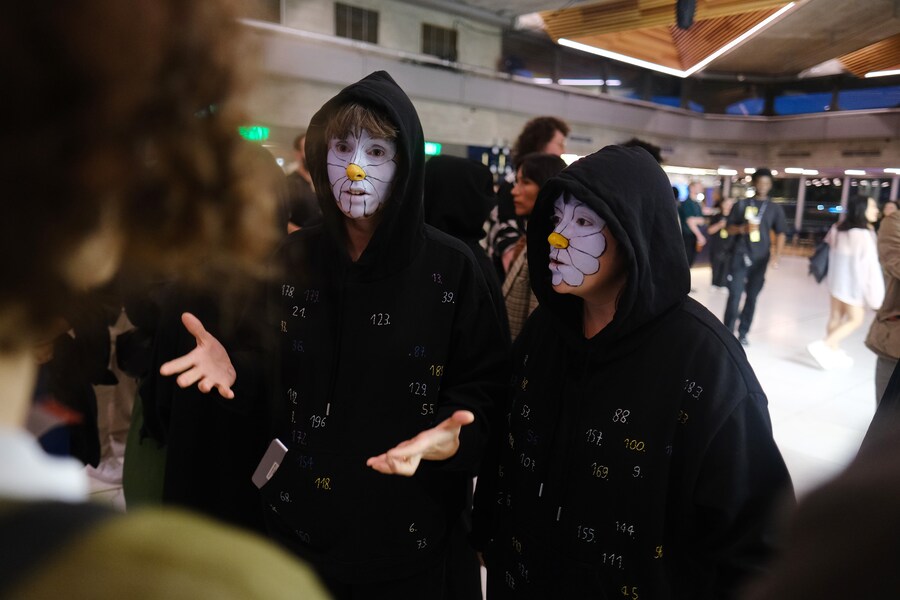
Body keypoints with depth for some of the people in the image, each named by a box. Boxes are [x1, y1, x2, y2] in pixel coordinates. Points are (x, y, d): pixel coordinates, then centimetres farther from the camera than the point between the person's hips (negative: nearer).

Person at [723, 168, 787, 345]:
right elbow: (728, 228, 4)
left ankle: (743, 333, 16)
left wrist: (777, 254, -9)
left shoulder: (775, 208, 7)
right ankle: (727, 333, -2)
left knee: (752, 297, 7)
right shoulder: (741, 205, 5)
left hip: (760, 259, 2)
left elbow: (780, 233, 4)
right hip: (740, 256, -2)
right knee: (735, 295, -7)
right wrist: (742, 228, -17)